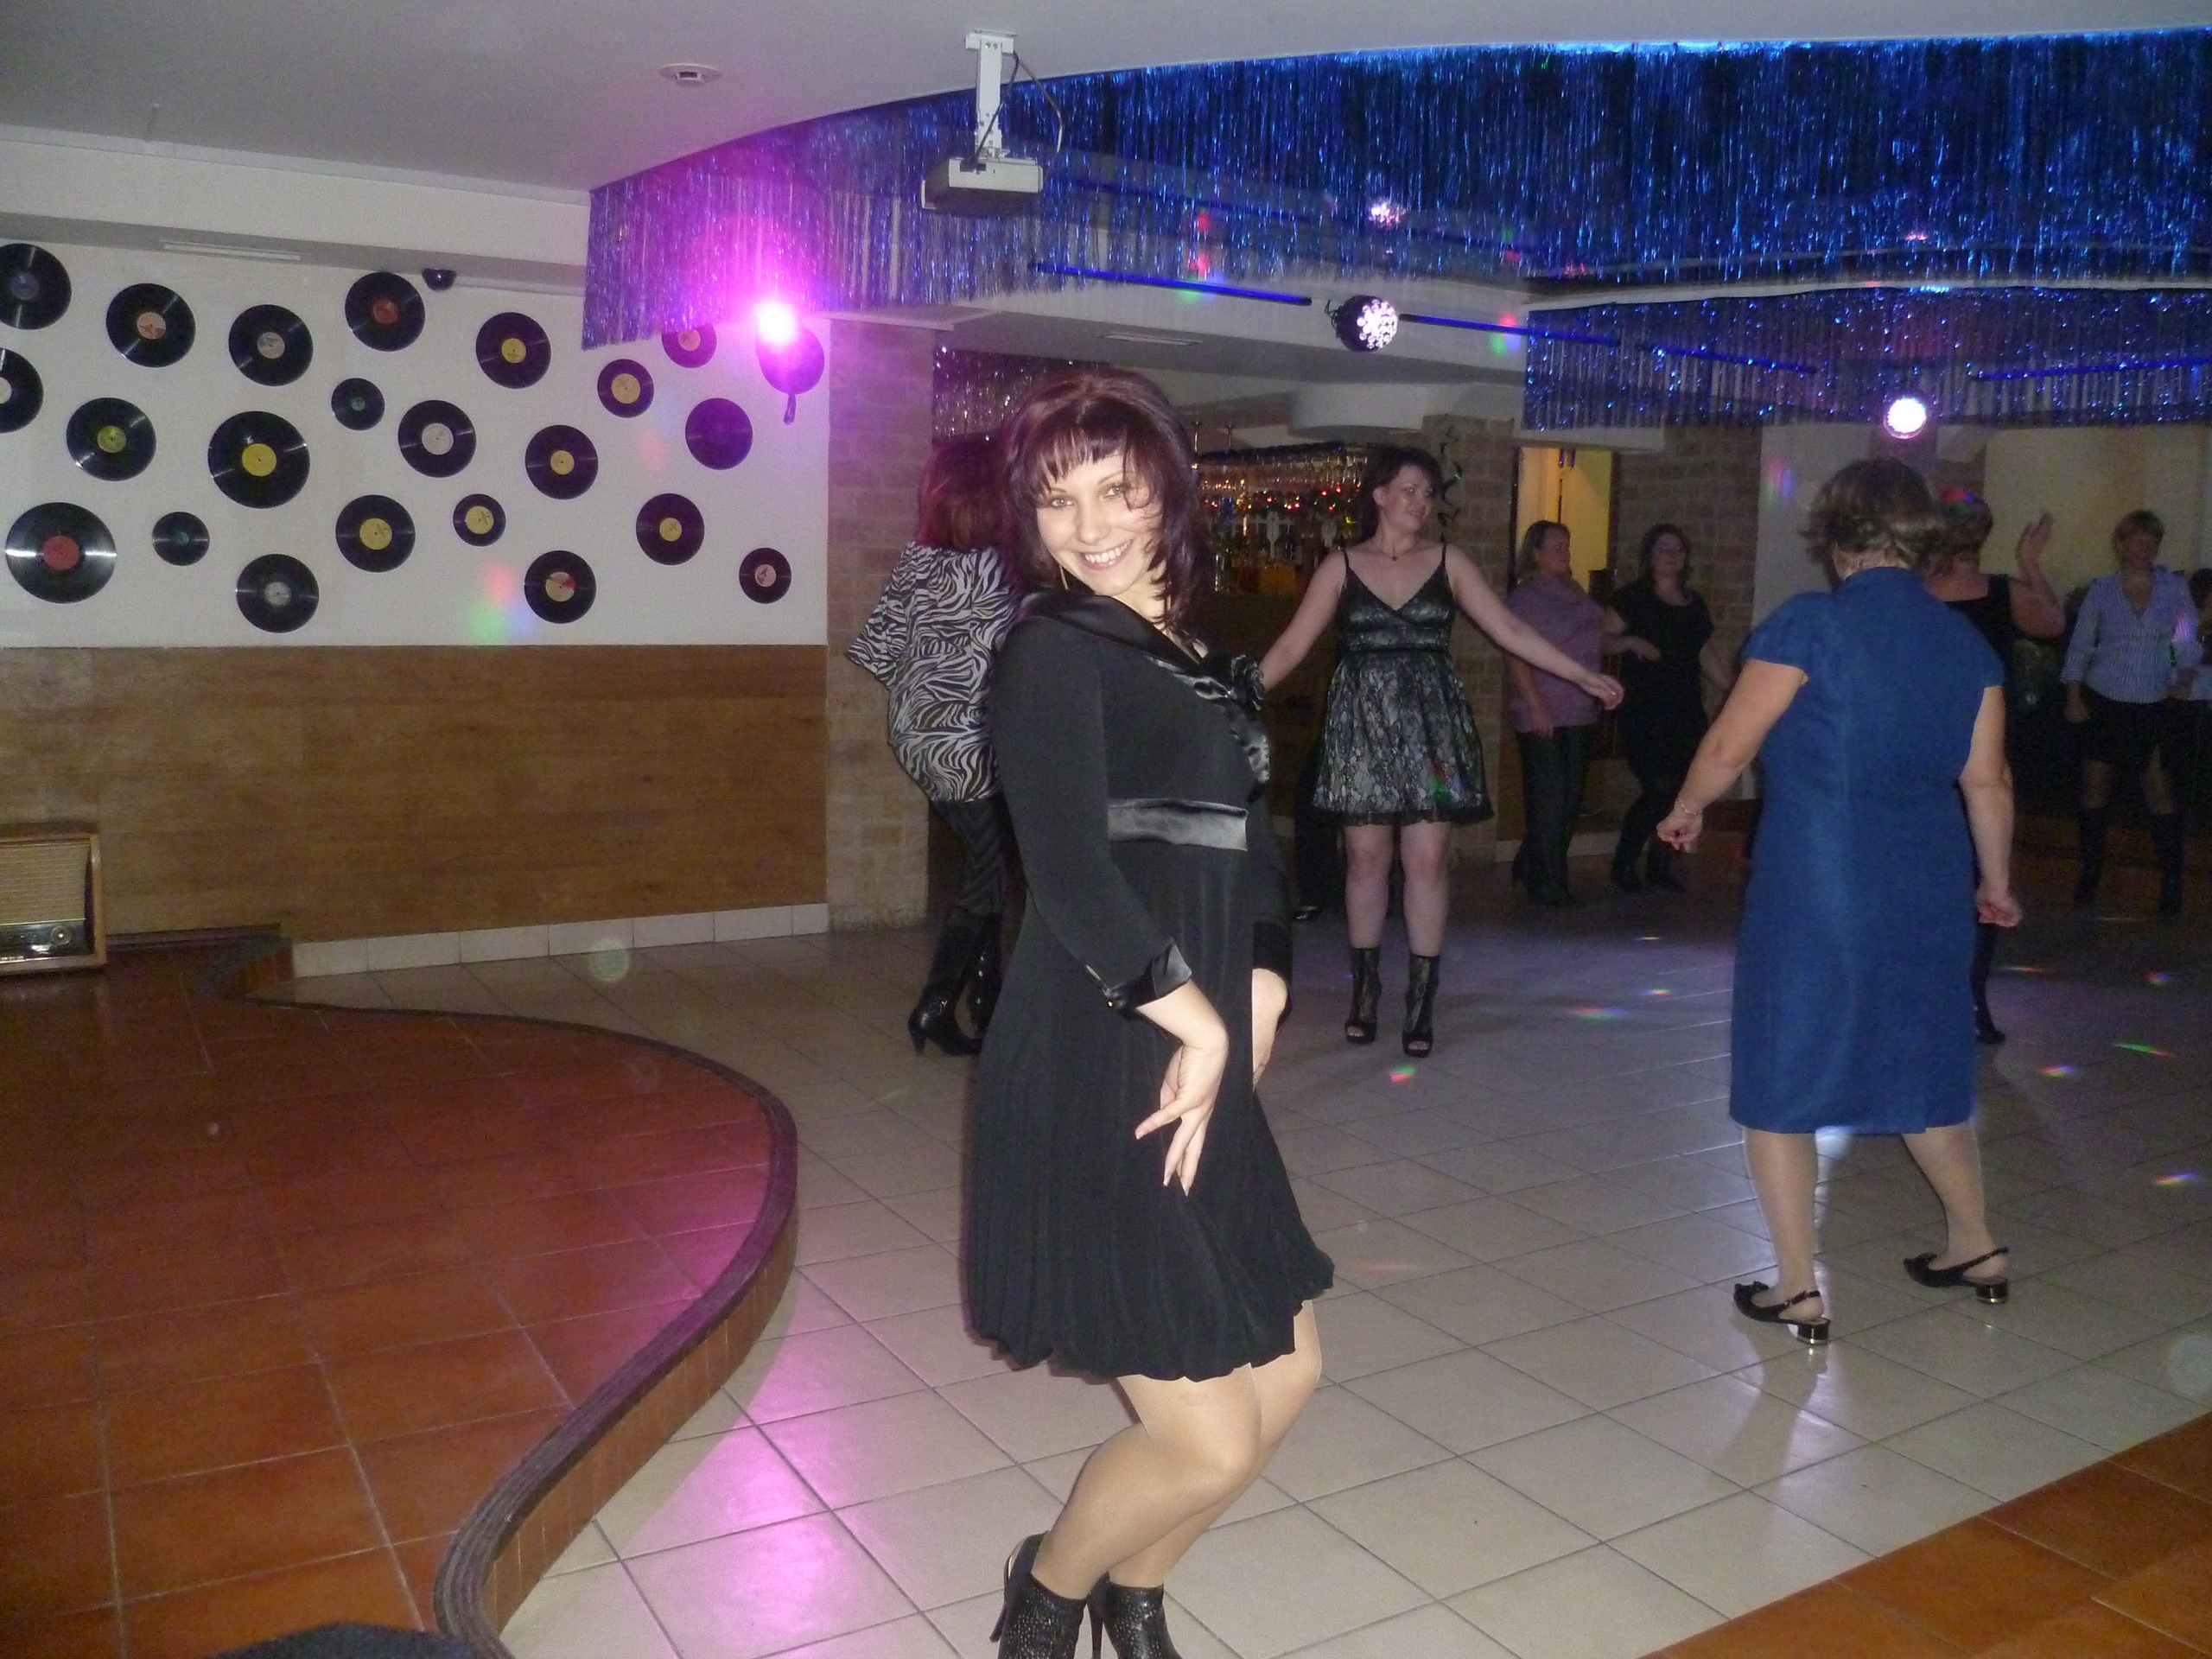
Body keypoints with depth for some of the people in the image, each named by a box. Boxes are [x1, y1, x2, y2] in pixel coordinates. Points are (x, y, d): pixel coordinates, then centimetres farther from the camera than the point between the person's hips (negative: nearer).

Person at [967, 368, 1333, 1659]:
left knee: (1287, 1374, 17)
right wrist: (1203, 1028, -14)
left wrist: (1243, 1038, -1)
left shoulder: (1204, 661, 13)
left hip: (1201, 1079, 8)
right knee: (1208, 1439, -3)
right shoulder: (1057, 651, -10)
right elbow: (1075, 884, -20)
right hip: (1097, 1086, -8)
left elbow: (1256, 866, 12)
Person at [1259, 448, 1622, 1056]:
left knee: (1426, 860, -3)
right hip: (1363, 724, 0)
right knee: (1366, 857, 3)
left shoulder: (1447, 562, 5)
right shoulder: (1340, 566, 3)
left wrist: (1584, 676, 2)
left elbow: (1510, 630, 5)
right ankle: (1364, 989, 17)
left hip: (1432, 722, 0)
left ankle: (1421, 1002, 4)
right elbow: (1292, 646, 0)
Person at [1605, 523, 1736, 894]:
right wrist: (1631, 642, -21)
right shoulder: (1632, 597, 0)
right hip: (1644, 713, -6)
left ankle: (1660, 866, 16)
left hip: (1686, 713, 6)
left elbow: (1708, 655, 21)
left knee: (1682, 790, 2)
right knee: (1659, 789, -14)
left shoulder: (1695, 605, 17)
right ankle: (1624, 864, 2)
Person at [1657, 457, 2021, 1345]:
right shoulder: (1966, 640, 5)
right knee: (1924, 1069, 23)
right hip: (1927, 887, 6)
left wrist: (1685, 810, 10)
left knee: (1779, 1081, 7)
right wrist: (1995, 881, 22)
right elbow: (1987, 781, 8)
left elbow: (1729, 747, -9)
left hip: (1812, 882, -6)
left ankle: (1797, 1290, 11)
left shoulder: (1810, 623, -11)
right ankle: (1976, 1246, 37)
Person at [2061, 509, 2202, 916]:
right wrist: (2073, 697, -5)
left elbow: (2188, 642, 7)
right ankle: (2090, 873, 16)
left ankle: (2171, 880, 6)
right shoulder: (2102, 590, 0)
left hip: (2154, 706, 0)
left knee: (2159, 791, 0)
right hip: (2103, 703, 1)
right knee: (2096, 787, 5)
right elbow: (2080, 646, 1)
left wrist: (2184, 678, -8)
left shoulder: (2175, 589, 1)